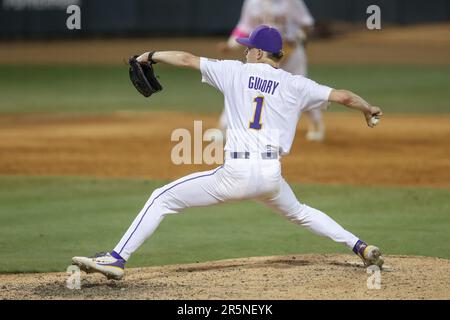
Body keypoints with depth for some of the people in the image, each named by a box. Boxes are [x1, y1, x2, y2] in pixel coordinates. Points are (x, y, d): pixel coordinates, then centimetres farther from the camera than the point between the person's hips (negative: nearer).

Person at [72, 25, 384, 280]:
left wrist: (151, 55, 25)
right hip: (272, 176, 4)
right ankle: (361, 247, 27)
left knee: (163, 198, 5)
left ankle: (117, 259, -7)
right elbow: (342, 96, 10)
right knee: (298, 212, 35)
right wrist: (368, 109, 30)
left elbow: (187, 59, 11)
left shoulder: (236, 71, 7)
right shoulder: (295, 85, 9)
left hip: (236, 174, -4)